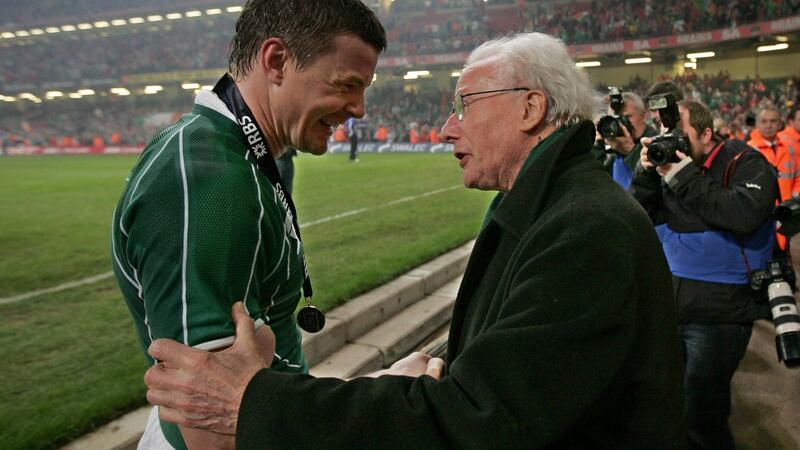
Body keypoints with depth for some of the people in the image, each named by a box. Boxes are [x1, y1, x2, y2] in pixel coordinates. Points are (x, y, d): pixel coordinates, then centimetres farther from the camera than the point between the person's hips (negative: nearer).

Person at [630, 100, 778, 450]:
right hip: (672, 303, 6)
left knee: (700, 418, -1)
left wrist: (686, 178, -24)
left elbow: (745, 215, -27)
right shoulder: (671, 161, 8)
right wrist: (647, 172, -12)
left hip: (719, 312, -6)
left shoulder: (744, 163, -8)